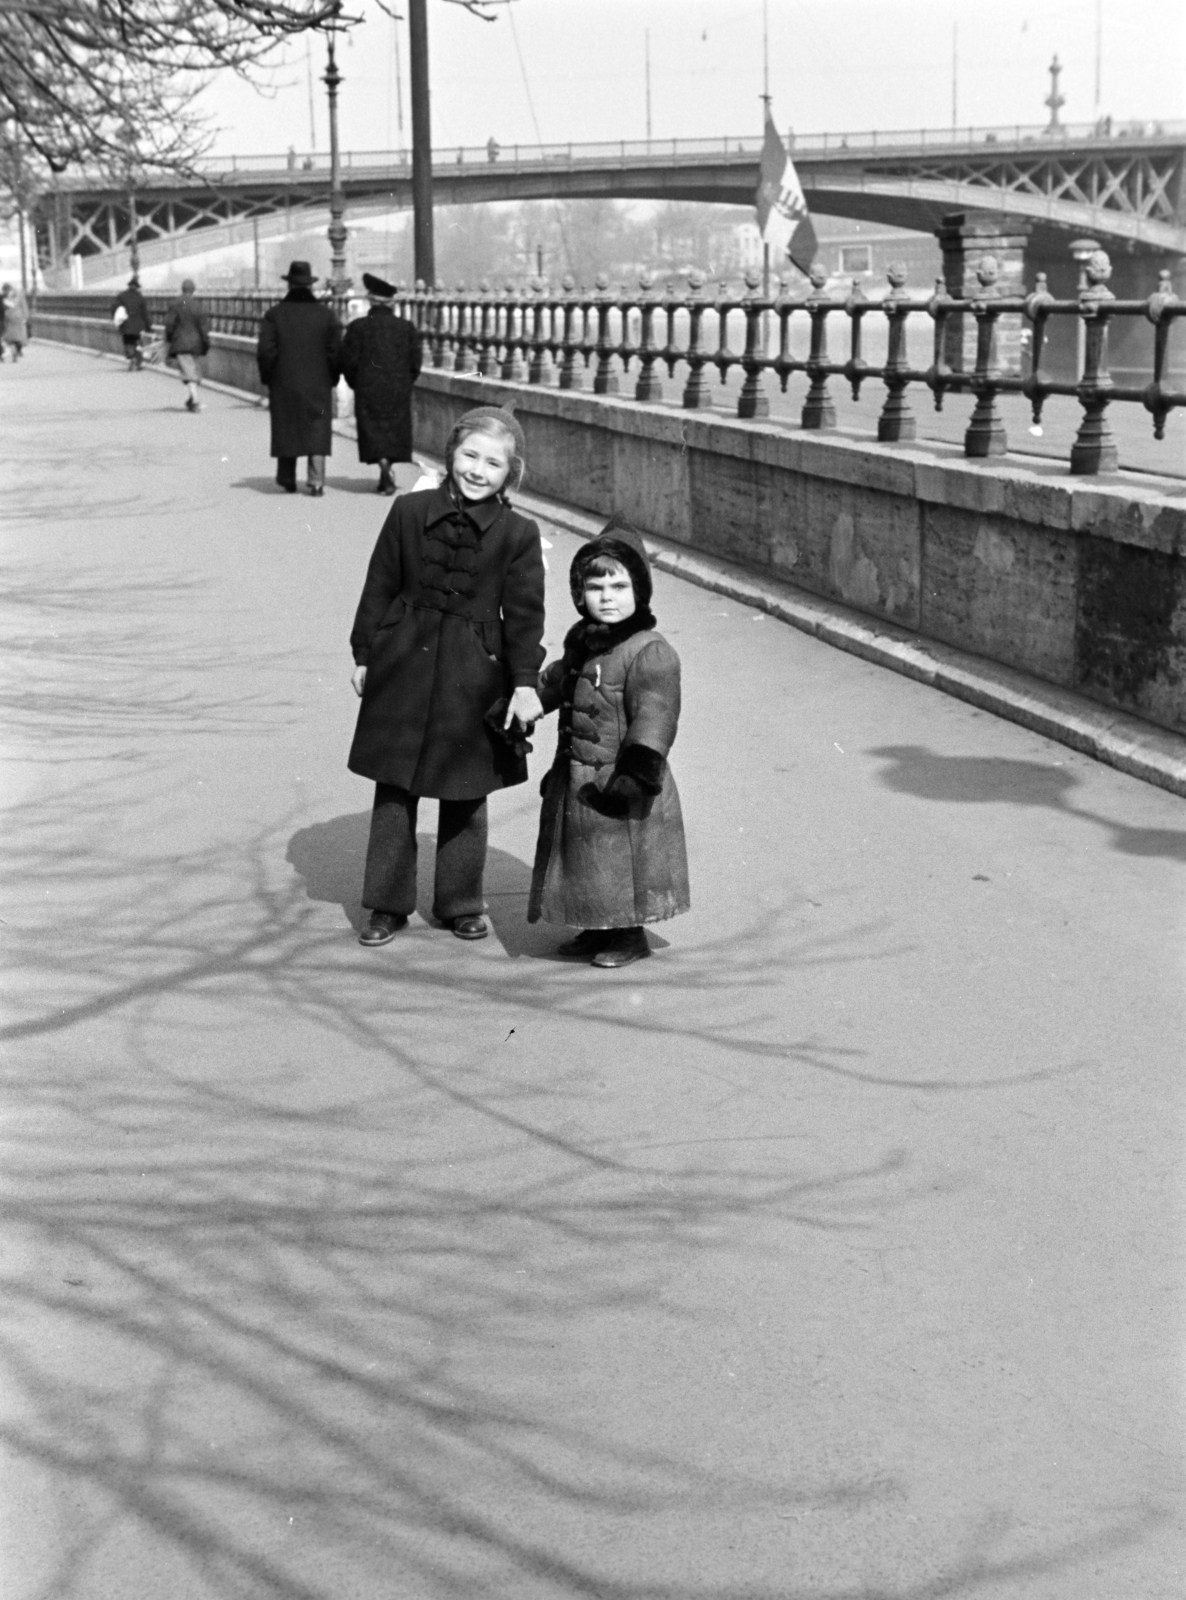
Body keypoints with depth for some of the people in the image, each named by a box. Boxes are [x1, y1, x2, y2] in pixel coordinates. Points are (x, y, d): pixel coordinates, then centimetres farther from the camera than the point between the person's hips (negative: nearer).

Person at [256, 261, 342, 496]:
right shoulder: (326, 314, -1)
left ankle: (287, 482, 19)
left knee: (286, 431, 12)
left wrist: (267, 379, 5)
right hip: (318, 385, 0)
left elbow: (265, 352, -8)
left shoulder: (274, 314, -4)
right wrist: (331, 379, 10)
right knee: (317, 431, 3)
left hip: (283, 386, 0)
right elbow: (336, 352, -2)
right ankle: (316, 481, -7)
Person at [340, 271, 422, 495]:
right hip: (399, 392, 2)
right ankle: (386, 479, 16)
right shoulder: (407, 327, 1)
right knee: (395, 431, 12)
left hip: (368, 392, -2)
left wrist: (356, 385, 11)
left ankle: (384, 465, -21)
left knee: (373, 432, 1)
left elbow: (348, 362, -4)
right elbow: (415, 362, 2)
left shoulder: (357, 327, -5)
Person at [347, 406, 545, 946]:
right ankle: (388, 904, 18)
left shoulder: (518, 533, -5)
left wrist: (525, 682, -12)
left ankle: (460, 903, 26)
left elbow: (524, 613, -5)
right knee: (393, 792, 7)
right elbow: (380, 588, 5)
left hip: (474, 677, -1)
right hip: (404, 667, 1)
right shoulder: (410, 511, -2)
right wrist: (364, 655, 6)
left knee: (466, 797, 10)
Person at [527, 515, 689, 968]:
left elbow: (654, 714, -26)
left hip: (619, 784, -8)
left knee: (623, 862, 3)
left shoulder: (651, 653, -19)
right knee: (585, 861, 18)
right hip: (576, 783, 8)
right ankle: (598, 929, 33)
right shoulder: (581, 641, 8)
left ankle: (631, 936, 19)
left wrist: (638, 769, -33)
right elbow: (554, 683, 27)